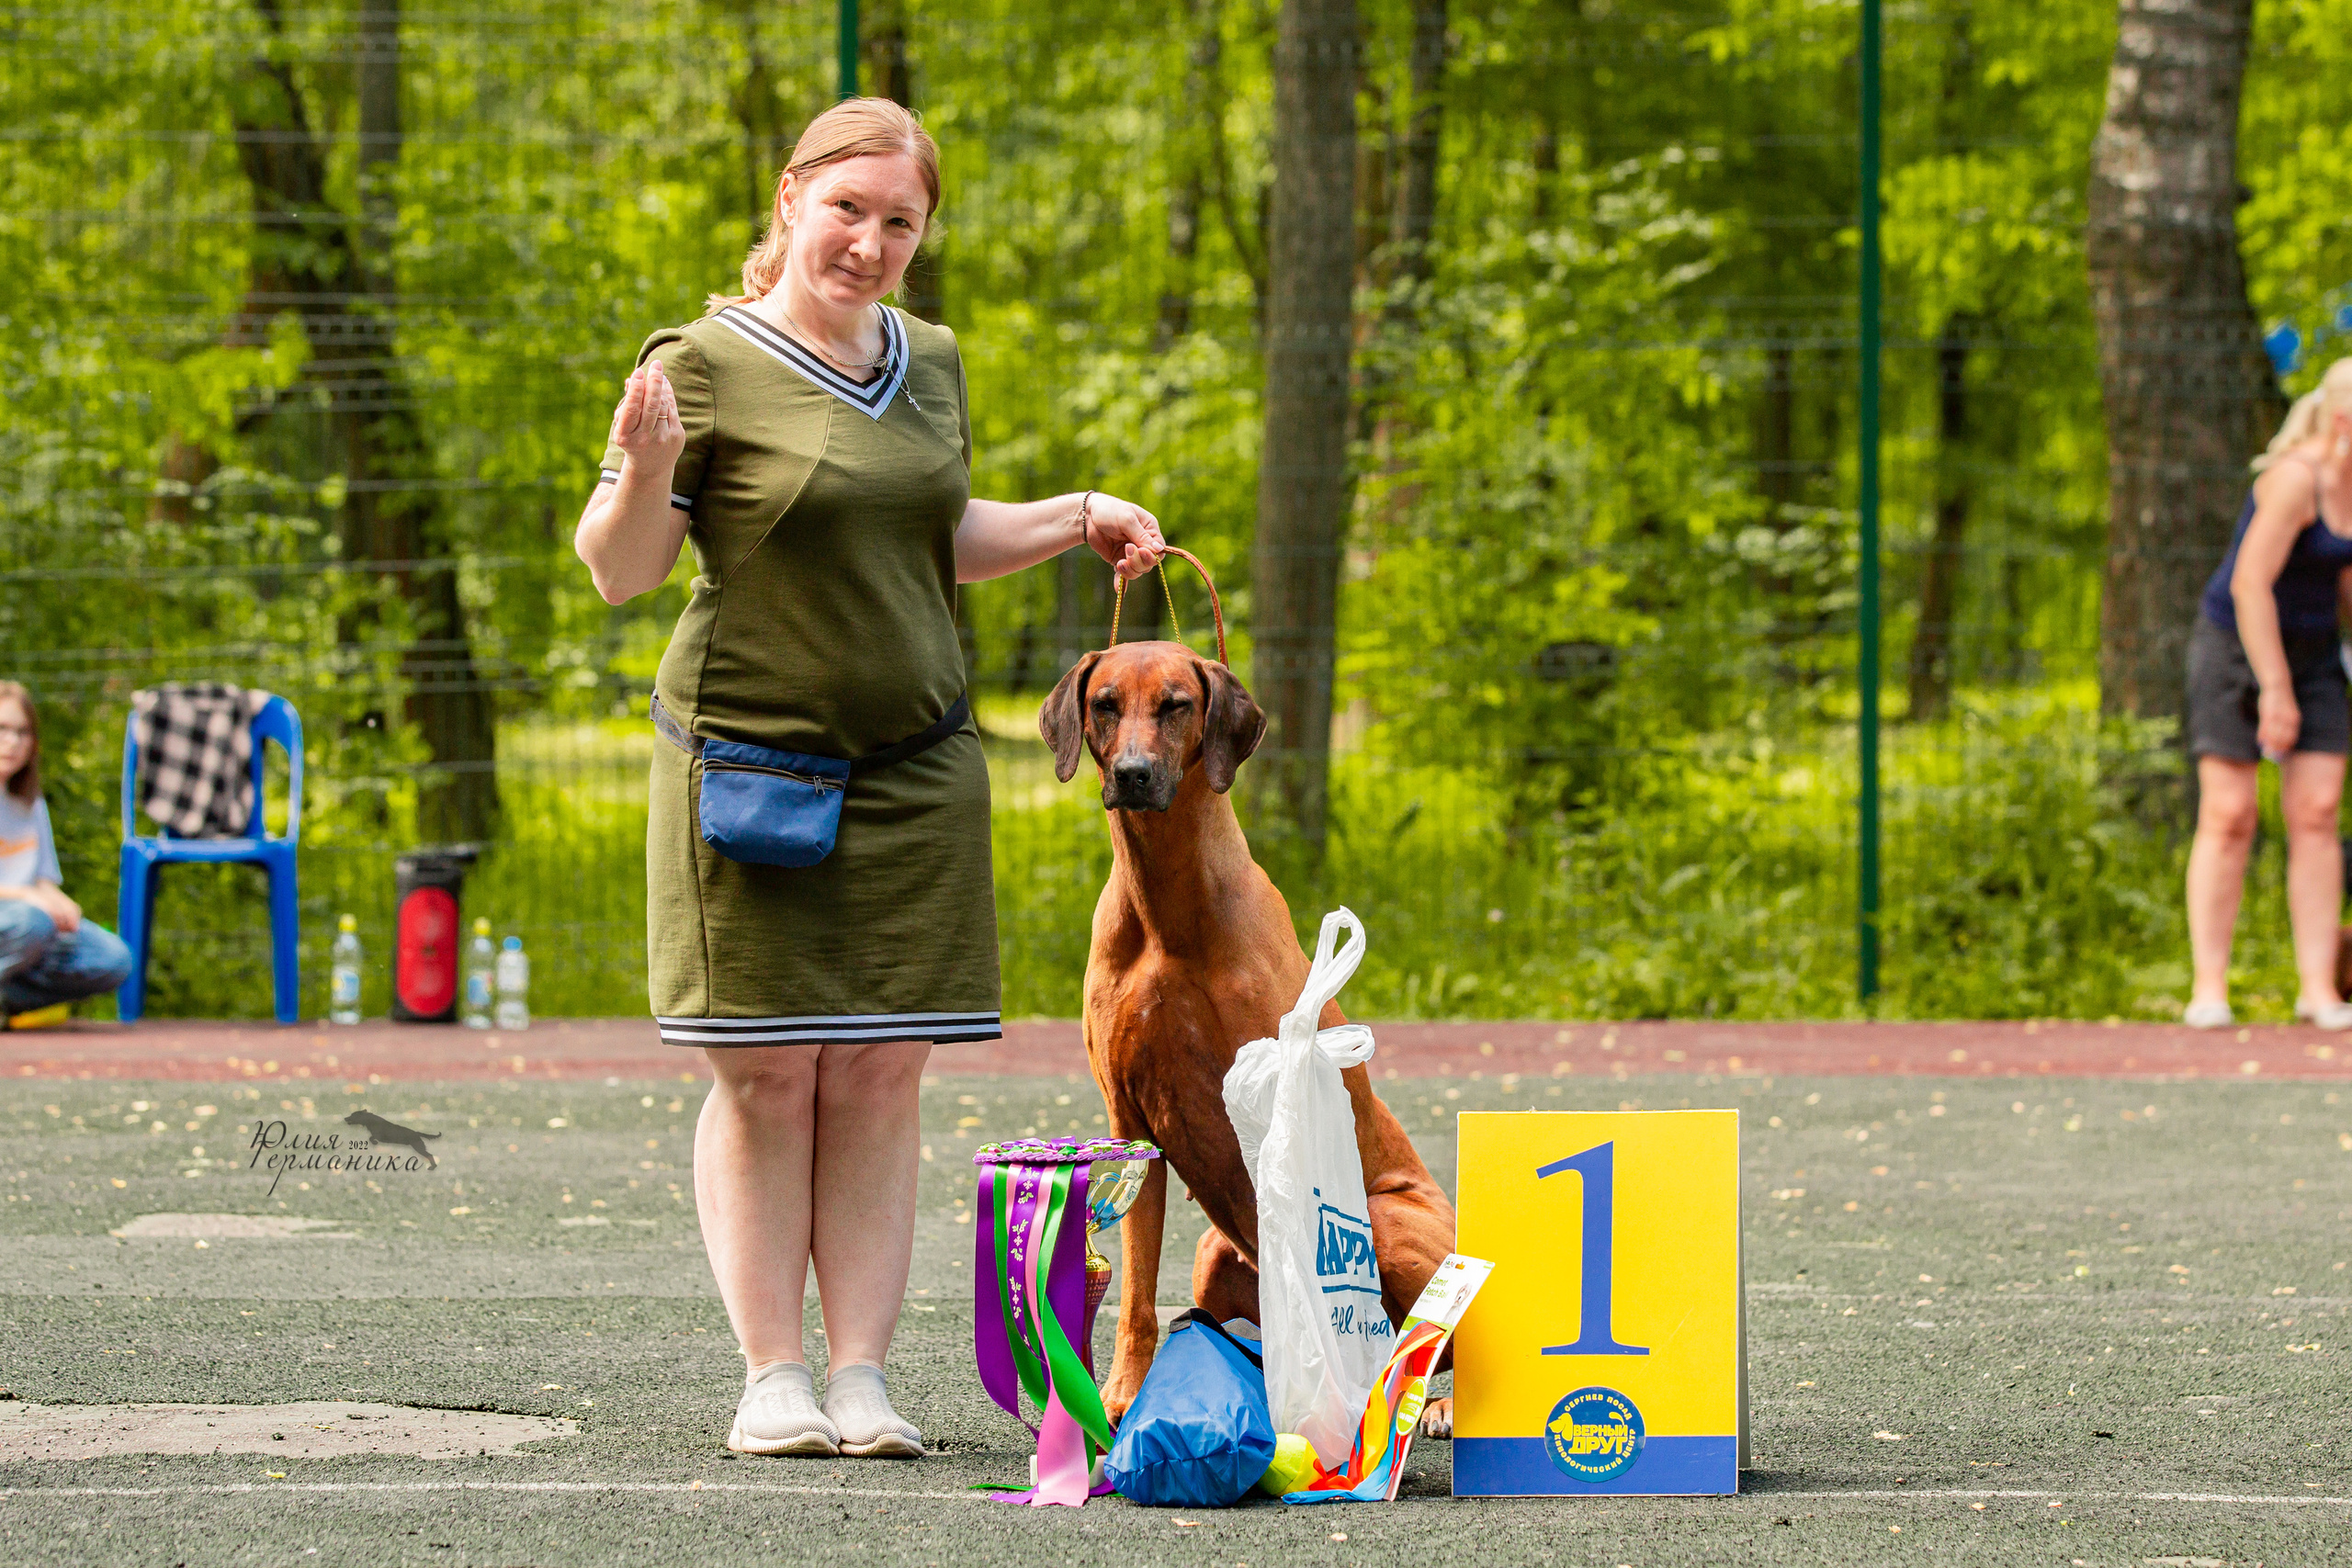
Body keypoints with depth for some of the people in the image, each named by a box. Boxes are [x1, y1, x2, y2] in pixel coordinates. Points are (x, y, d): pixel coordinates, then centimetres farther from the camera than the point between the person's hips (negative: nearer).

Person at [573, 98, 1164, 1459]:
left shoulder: (929, 364, 12)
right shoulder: (707, 364, -6)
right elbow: (619, 570, -6)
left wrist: (1076, 519, 13)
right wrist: (644, 470, -25)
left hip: (915, 771, 5)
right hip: (749, 764, -4)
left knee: (881, 1079, 2)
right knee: (765, 1078, -3)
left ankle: (864, 1373, 6)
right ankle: (773, 1373, 4)